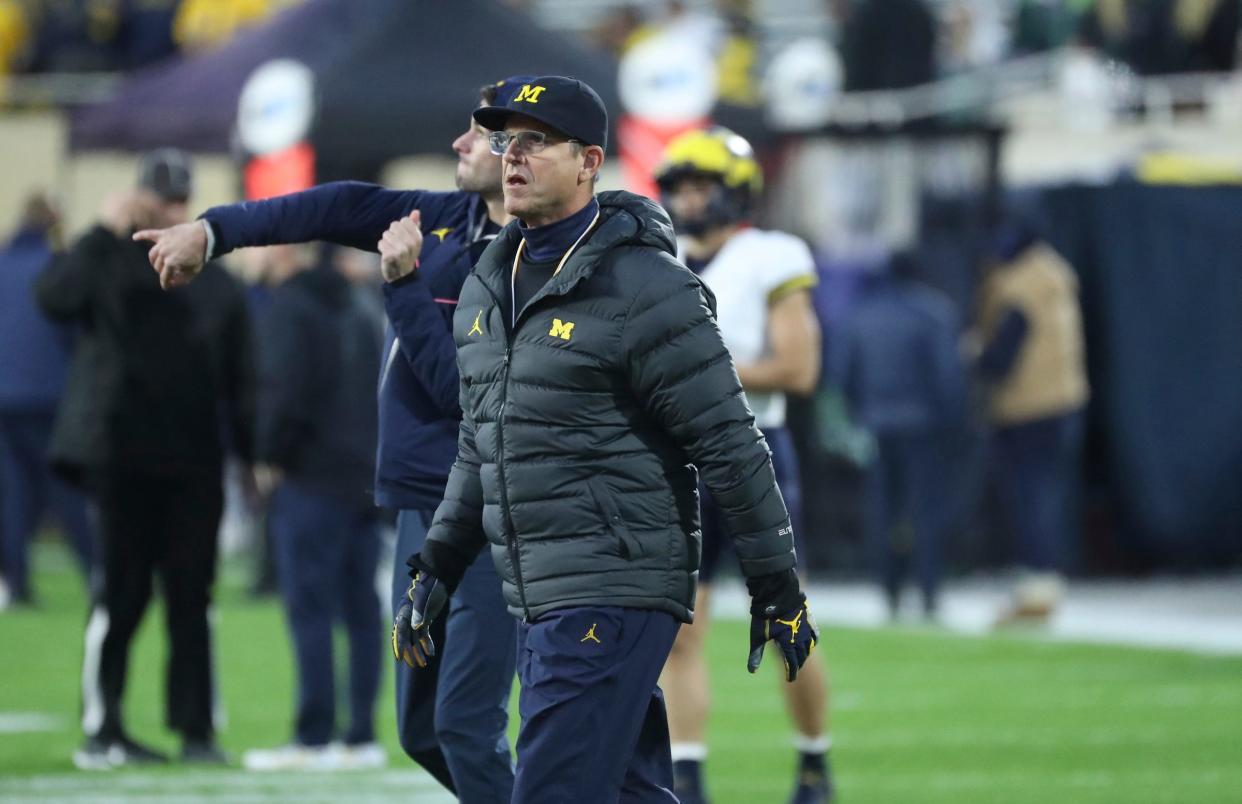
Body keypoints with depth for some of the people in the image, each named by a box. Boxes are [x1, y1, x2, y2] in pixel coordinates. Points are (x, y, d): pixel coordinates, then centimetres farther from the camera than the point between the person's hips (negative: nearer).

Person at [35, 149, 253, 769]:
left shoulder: (217, 286, 11)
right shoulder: (111, 264, 2)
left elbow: (241, 380, 12)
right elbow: (54, 297, -19)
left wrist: (255, 455, 5)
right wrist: (106, 231, -20)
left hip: (194, 465, 3)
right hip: (122, 457, -3)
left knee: (192, 600, 3)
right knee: (123, 594, -3)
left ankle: (196, 730, 6)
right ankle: (100, 730, 2)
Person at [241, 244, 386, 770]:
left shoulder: (289, 307, -8)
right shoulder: (355, 312, 17)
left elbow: (285, 391, -17)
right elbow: (379, 391, 19)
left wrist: (269, 457, -6)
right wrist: (370, 459, 16)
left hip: (310, 477, -8)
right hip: (364, 478, 8)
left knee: (310, 609, -7)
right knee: (360, 610, 7)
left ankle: (314, 738, -9)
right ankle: (362, 737, 7)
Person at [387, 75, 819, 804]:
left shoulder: (643, 287, -12)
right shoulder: (489, 287, 14)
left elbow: (732, 446, -11)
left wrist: (778, 590, -10)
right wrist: (437, 568, 20)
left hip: (613, 599, -8)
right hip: (539, 601, 8)